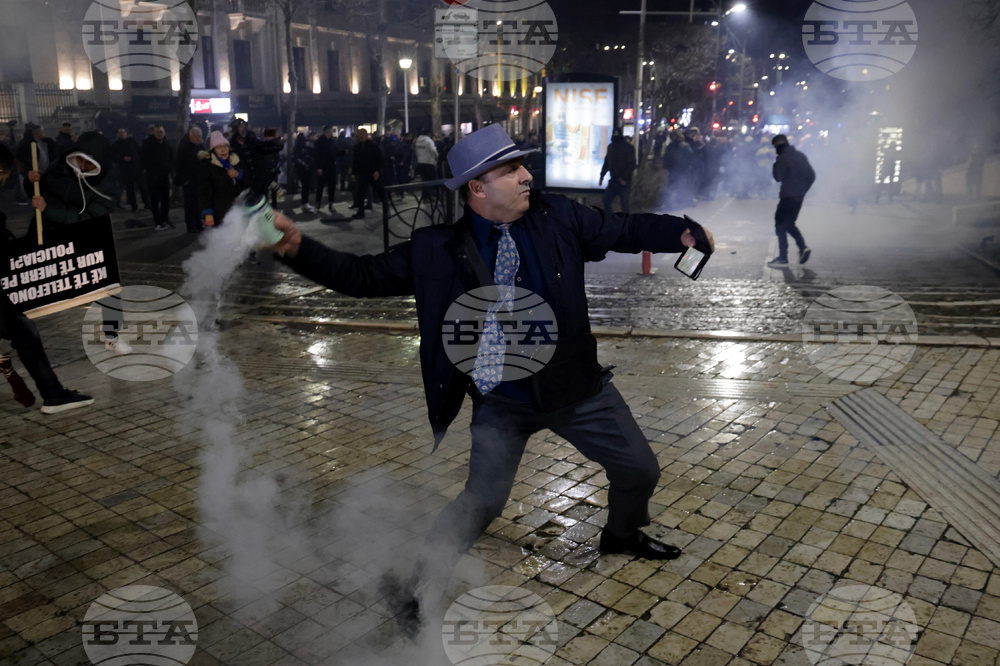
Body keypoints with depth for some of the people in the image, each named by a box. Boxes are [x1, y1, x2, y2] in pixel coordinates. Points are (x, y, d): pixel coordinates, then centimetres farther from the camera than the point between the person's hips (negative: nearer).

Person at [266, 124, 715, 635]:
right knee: (482, 501, -7)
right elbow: (364, 276, -10)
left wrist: (682, 232, -9)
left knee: (639, 469, 14)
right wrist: (297, 247, -21)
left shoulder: (559, 218, -7)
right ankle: (414, 588, 17)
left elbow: (624, 230, 4)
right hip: (501, 404, -3)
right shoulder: (439, 250, -12)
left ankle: (623, 534, 48)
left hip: (576, 387, 4)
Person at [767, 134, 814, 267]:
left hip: (788, 196, -8)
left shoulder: (783, 158, -12)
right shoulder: (801, 155, 13)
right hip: (799, 196, 8)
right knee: (789, 224, 19)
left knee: (780, 224, -2)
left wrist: (774, 166, 1)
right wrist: (803, 189, 15)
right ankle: (803, 247, 3)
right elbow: (812, 176, 12)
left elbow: (778, 177, -15)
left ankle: (783, 258, -4)